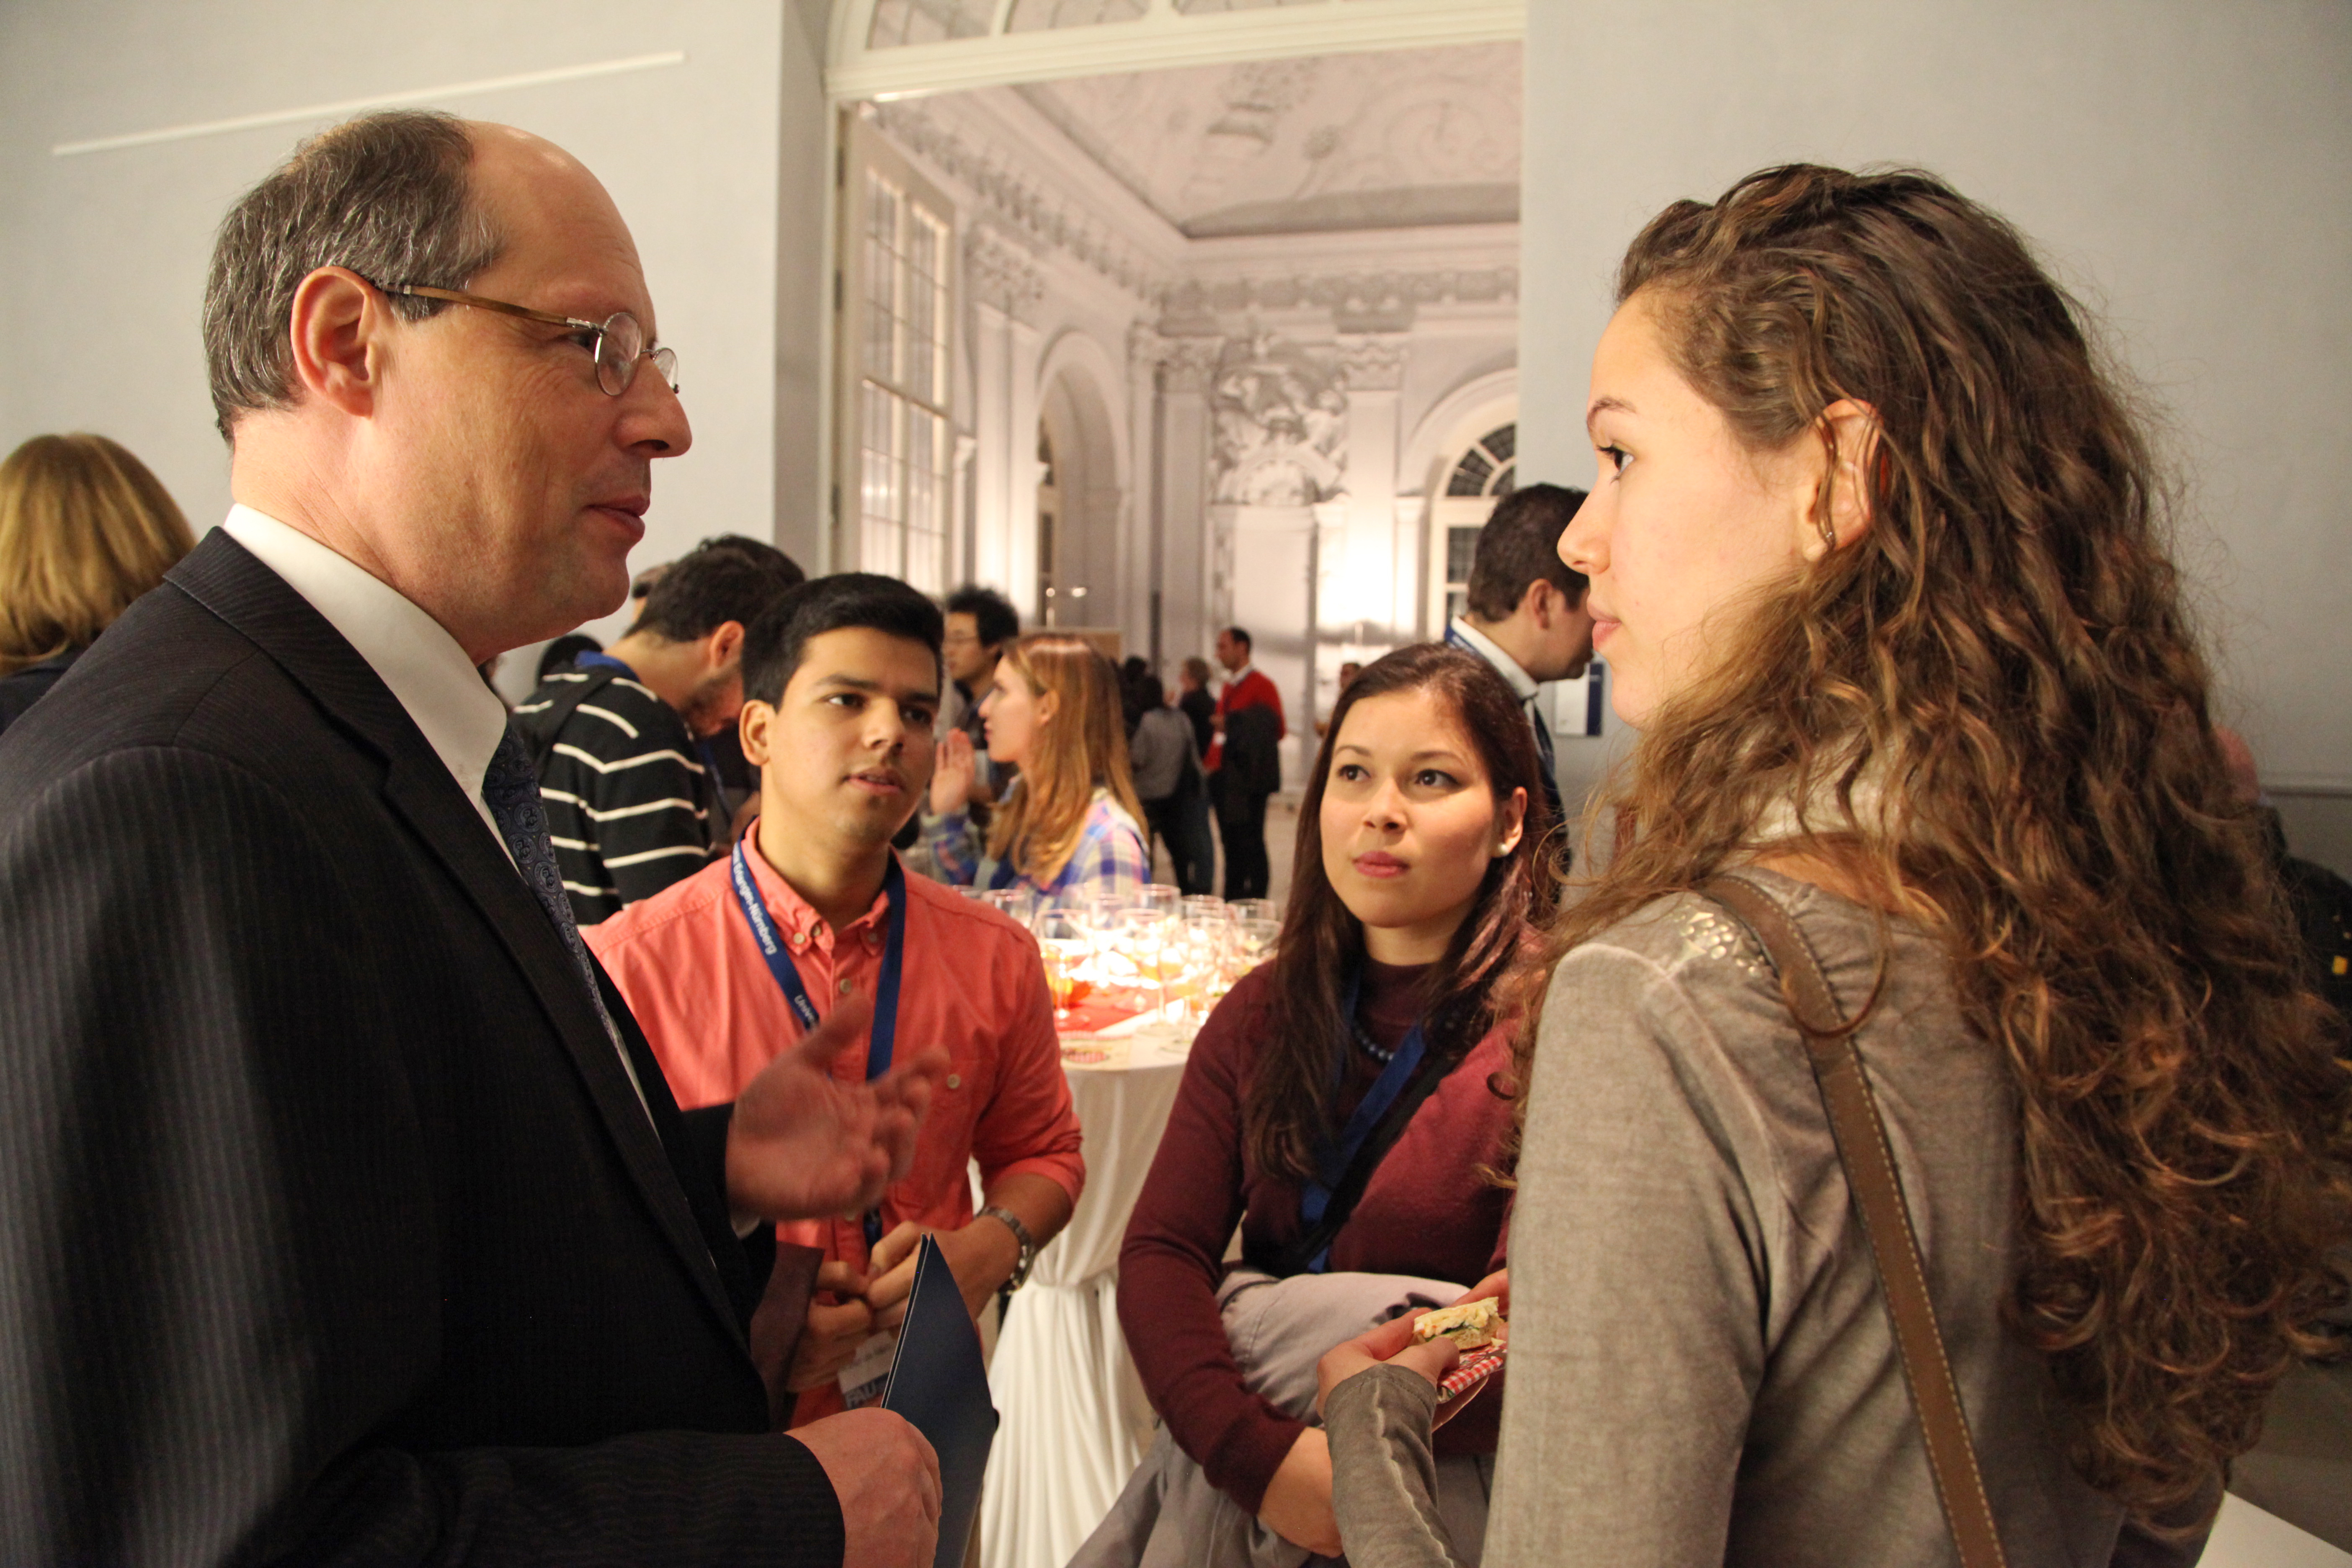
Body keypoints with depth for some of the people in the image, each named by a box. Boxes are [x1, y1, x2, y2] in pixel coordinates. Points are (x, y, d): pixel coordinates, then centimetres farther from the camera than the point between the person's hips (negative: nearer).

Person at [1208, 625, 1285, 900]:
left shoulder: (1262, 686, -6)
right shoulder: (1227, 687, 20)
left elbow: (1277, 730, -12)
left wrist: (1235, 725, -18)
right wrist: (1212, 762, 15)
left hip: (1248, 778, -8)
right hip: (1224, 775, 8)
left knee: (1250, 842, -7)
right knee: (1231, 843, 10)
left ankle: (1255, 901, -3)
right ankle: (1231, 903, 15)